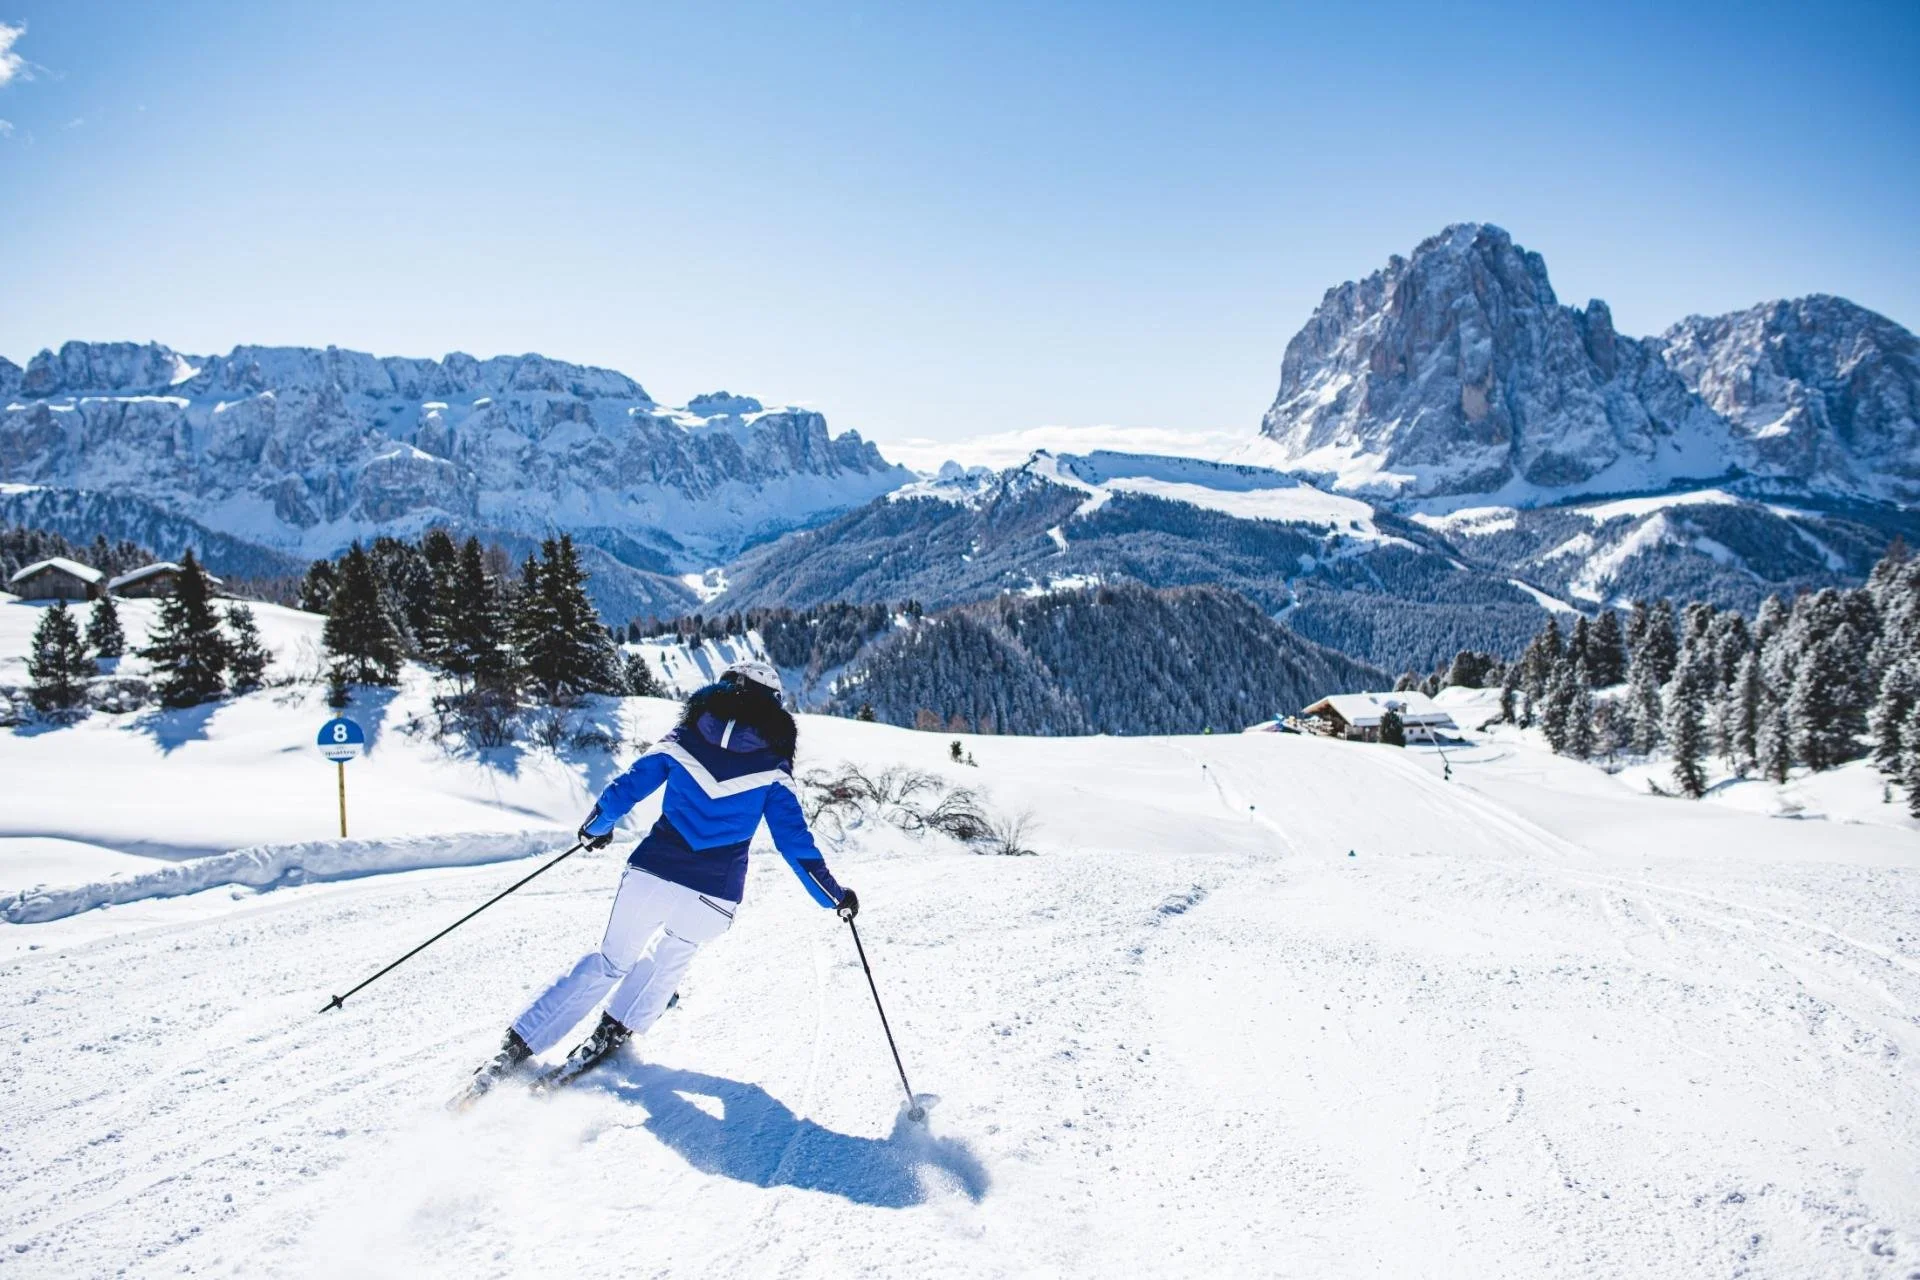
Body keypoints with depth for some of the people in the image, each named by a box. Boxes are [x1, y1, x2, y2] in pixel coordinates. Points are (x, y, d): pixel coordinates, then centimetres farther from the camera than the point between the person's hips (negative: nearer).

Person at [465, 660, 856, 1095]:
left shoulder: (683, 739, 6)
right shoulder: (771, 766, 2)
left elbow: (627, 787, 9)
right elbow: (794, 839, 0)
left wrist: (595, 827, 29)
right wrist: (834, 895, 9)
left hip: (650, 874, 2)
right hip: (713, 897, -1)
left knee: (610, 961, 21)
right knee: (669, 955, 30)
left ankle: (517, 1047, 17)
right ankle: (614, 1032, 23)